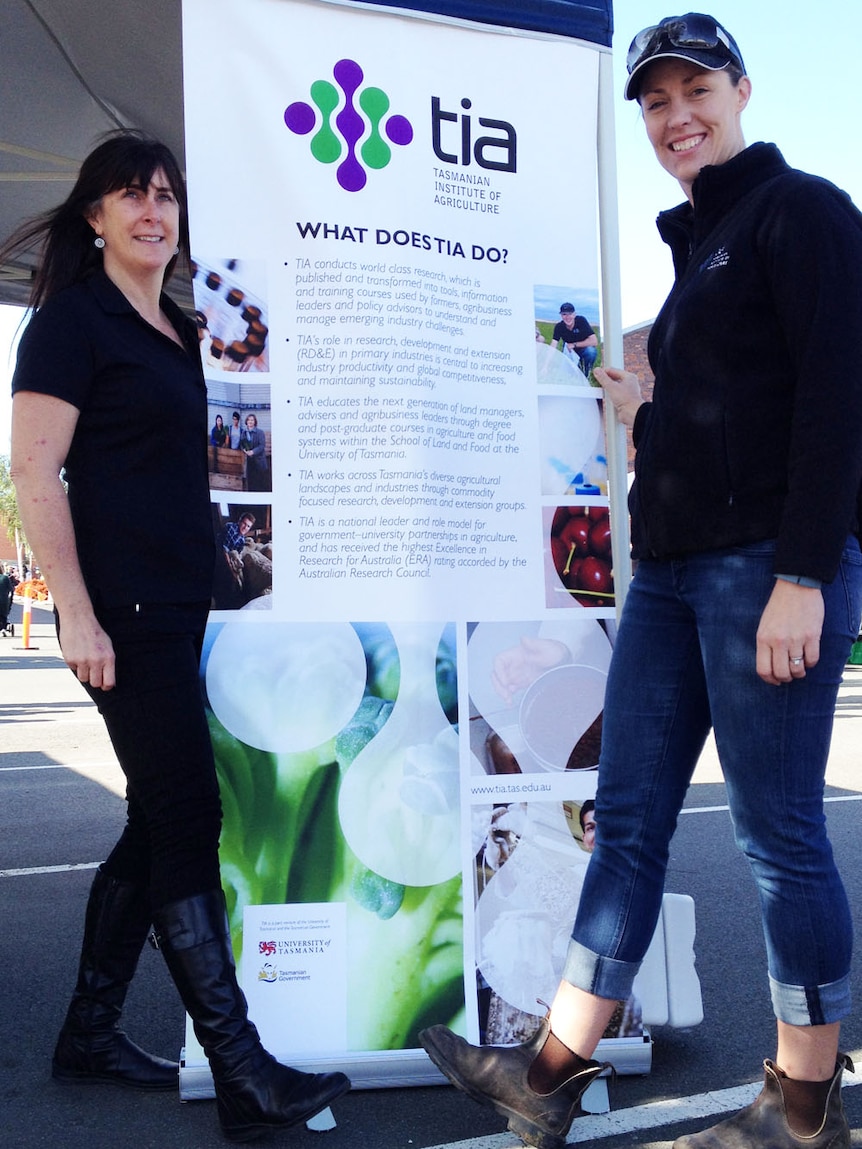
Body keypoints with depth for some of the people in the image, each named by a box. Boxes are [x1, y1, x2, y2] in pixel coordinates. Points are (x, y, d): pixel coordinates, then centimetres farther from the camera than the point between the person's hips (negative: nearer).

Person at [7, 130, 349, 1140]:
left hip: (182, 606, 8)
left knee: (158, 822, 11)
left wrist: (226, 579, 19)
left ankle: (90, 1030, 26)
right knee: (190, 818, -8)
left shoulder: (181, 333, 19)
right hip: (123, 611, -8)